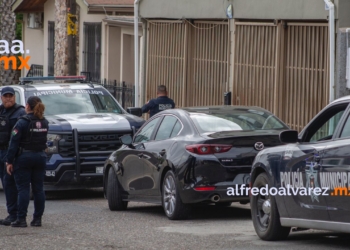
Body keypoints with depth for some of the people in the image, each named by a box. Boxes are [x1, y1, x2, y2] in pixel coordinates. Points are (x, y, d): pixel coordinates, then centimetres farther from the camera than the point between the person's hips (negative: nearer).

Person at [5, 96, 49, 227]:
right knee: (38, 189, 8)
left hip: (24, 158, -5)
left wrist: (9, 161, -10)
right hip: (40, 157, 5)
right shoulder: (44, 123, 5)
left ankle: (21, 219, -5)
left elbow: (14, 143, -13)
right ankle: (37, 218, 10)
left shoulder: (22, 122, -12)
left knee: (23, 189, -2)